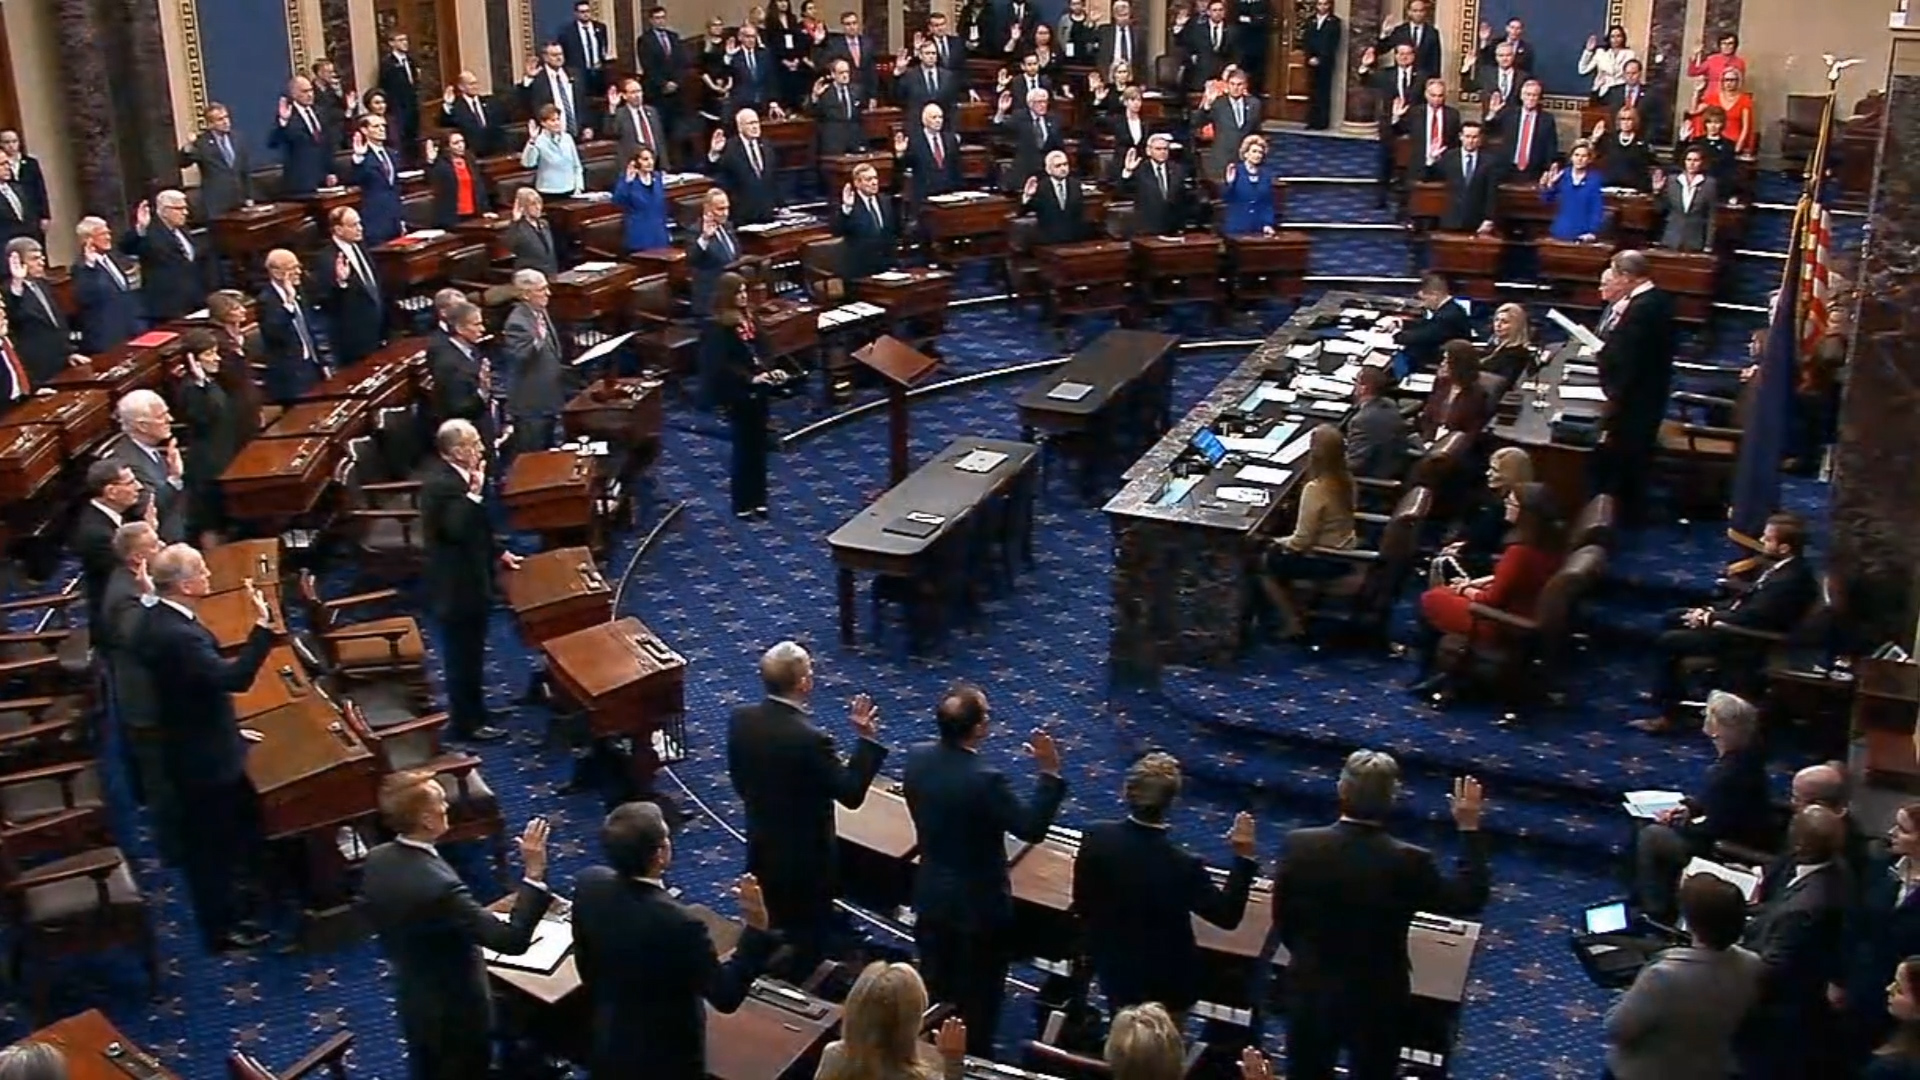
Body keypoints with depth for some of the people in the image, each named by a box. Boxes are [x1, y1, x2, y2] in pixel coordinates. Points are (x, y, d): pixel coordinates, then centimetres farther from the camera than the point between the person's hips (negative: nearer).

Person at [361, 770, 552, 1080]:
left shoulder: (375, 860, -12)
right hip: (456, 1014, -7)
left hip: (412, 1003, 7)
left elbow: (375, 919, 7)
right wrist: (534, 874, -37)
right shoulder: (439, 886, -38)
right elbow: (512, 940, -37)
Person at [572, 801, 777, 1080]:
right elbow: (725, 996, -25)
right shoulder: (679, 923, -36)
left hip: (607, 1043, 6)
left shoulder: (589, 884, -16)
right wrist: (756, 929, -29)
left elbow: (584, 961, 2)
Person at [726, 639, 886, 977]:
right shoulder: (811, 739, -31)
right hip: (806, 859, -7)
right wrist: (867, 739, -20)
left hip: (761, 851, 7)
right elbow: (852, 794, -23)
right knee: (806, 942, 15)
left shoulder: (740, 719, -11)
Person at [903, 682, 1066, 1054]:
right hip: (979, 905, -6)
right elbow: (1032, 828, -23)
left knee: (935, 993, 24)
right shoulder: (985, 779, -31)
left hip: (931, 897, 6)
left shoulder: (917, 758, -10)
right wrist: (1049, 773, -24)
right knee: (978, 999, 14)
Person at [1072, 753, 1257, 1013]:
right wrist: (1243, 858, -17)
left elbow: (1081, 905, -6)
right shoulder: (1183, 865, -33)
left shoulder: (1096, 838, -21)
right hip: (1166, 985, -4)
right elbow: (1227, 916, -18)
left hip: (1111, 969, 4)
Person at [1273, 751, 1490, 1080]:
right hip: (1377, 1003, -2)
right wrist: (1469, 828, 0)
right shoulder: (1409, 862, -21)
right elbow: (1470, 899, -6)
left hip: (1311, 994, 2)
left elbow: (1283, 921, -3)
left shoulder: (1300, 845, -15)